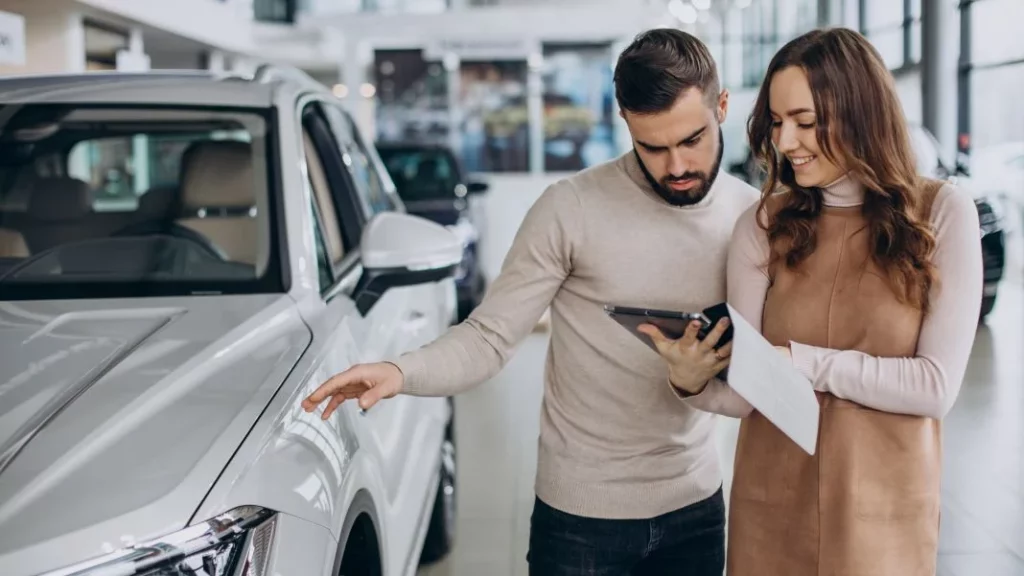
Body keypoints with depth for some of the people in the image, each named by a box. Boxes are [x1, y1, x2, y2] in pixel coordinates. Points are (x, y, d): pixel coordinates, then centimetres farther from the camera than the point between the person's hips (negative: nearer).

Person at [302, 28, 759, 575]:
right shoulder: (572, 208, -14)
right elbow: (489, 336, -12)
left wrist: (703, 379, -22)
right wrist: (402, 372, -31)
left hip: (695, 503, 3)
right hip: (582, 511, -3)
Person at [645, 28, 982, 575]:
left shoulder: (941, 213, -7)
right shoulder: (763, 225, -2)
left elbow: (936, 386, -13)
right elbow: (743, 392, -6)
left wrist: (801, 362, -19)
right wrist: (695, 382, -26)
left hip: (885, 512, -2)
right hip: (770, 509, 2)